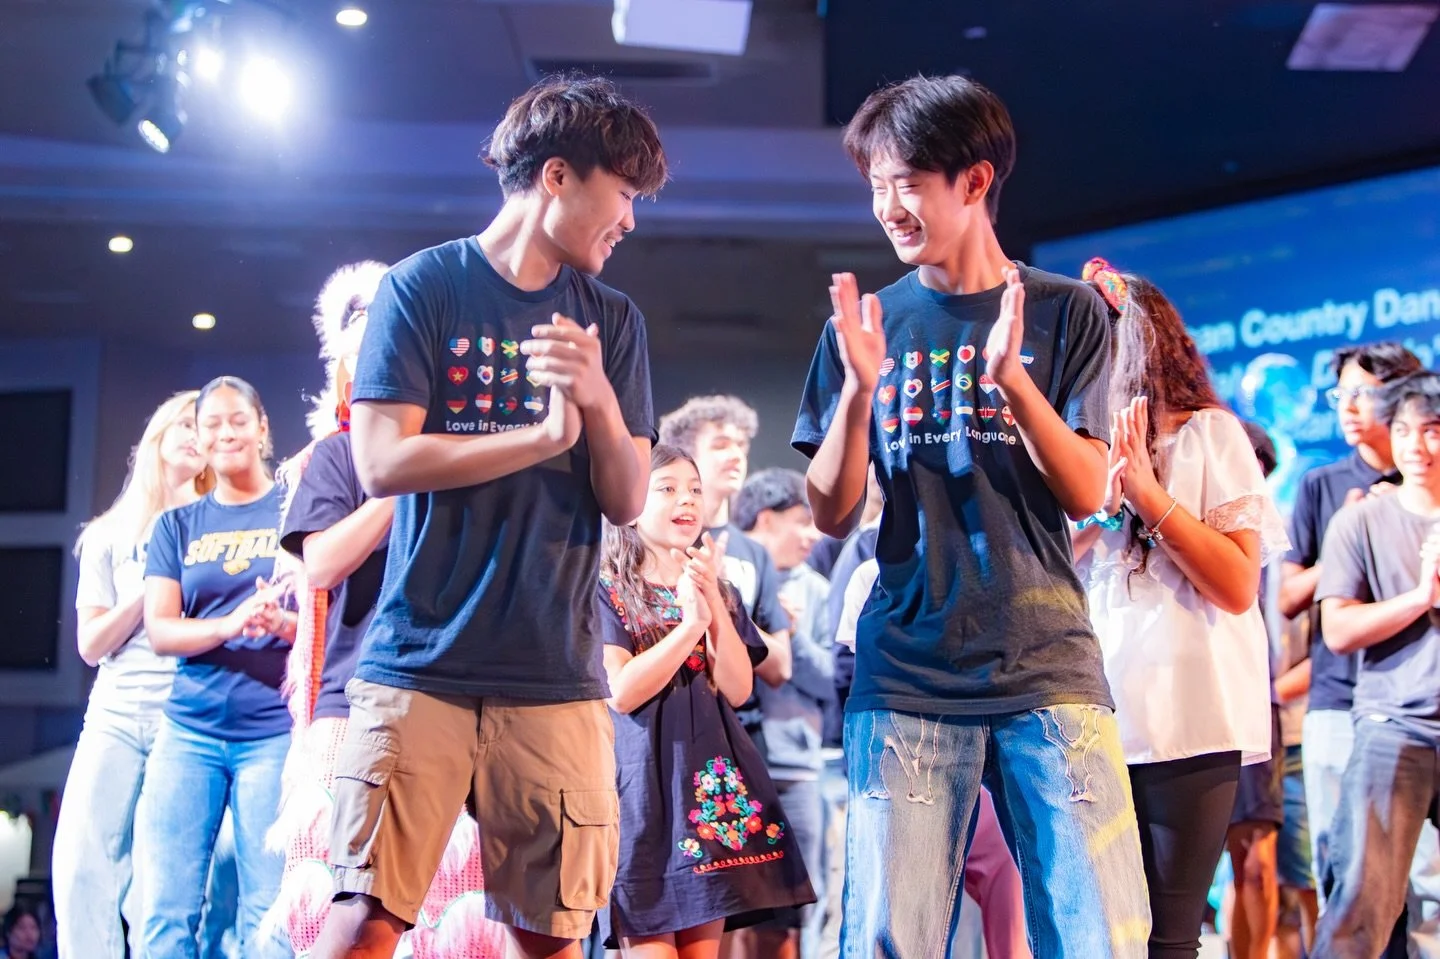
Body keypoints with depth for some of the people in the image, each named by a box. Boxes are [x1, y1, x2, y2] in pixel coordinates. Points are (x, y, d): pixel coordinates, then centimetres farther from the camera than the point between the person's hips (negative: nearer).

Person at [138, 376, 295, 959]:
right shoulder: (177, 525, 13)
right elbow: (159, 630, 3)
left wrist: (281, 622, -21)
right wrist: (231, 625, -17)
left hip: (273, 729, -3)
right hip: (190, 728, 3)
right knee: (165, 912, -2)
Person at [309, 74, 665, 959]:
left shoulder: (613, 323, 13)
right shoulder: (423, 287, 3)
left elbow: (628, 501, 8)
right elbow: (382, 462, -6)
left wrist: (600, 402, -11)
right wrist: (547, 434, -10)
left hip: (557, 677, 3)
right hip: (421, 664, -3)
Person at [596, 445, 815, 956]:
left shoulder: (718, 591, 16)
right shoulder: (607, 589, 0)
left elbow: (738, 689, 2)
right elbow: (621, 693, -12)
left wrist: (714, 601, -9)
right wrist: (690, 623, -14)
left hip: (708, 776, 5)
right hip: (643, 778, -5)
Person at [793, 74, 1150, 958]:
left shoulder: (1065, 312, 4)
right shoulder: (870, 321, 7)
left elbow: (1086, 494, -2)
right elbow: (833, 515, 5)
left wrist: (1010, 377, -17)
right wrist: (859, 387, -12)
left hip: (1048, 663, -1)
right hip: (908, 674, 1)